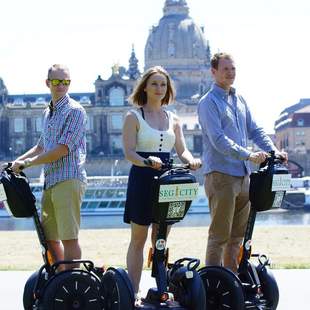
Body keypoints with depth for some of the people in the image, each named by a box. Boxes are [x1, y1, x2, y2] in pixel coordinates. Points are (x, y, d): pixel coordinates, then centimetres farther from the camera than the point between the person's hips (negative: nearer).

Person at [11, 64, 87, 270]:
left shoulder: (75, 111, -8)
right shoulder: (48, 113, 19)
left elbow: (62, 149, -15)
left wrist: (27, 163, -10)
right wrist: (17, 162, 17)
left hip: (69, 180, -9)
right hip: (50, 181, 9)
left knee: (69, 237, -9)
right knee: (49, 237, 11)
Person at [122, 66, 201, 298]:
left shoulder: (173, 119, 13)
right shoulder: (134, 117, 0)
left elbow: (182, 150, 7)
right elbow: (129, 151, -10)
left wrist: (190, 160, -16)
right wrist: (147, 161, -30)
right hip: (142, 179, -4)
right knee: (138, 239, -2)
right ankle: (133, 291, 0)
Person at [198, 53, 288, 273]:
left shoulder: (239, 100, 17)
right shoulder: (209, 102, -7)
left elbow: (254, 130, 16)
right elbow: (218, 139, -18)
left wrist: (273, 151, -1)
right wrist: (249, 155, -26)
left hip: (243, 175, 7)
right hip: (220, 175, -7)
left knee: (238, 234, 10)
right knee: (220, 234, -6)